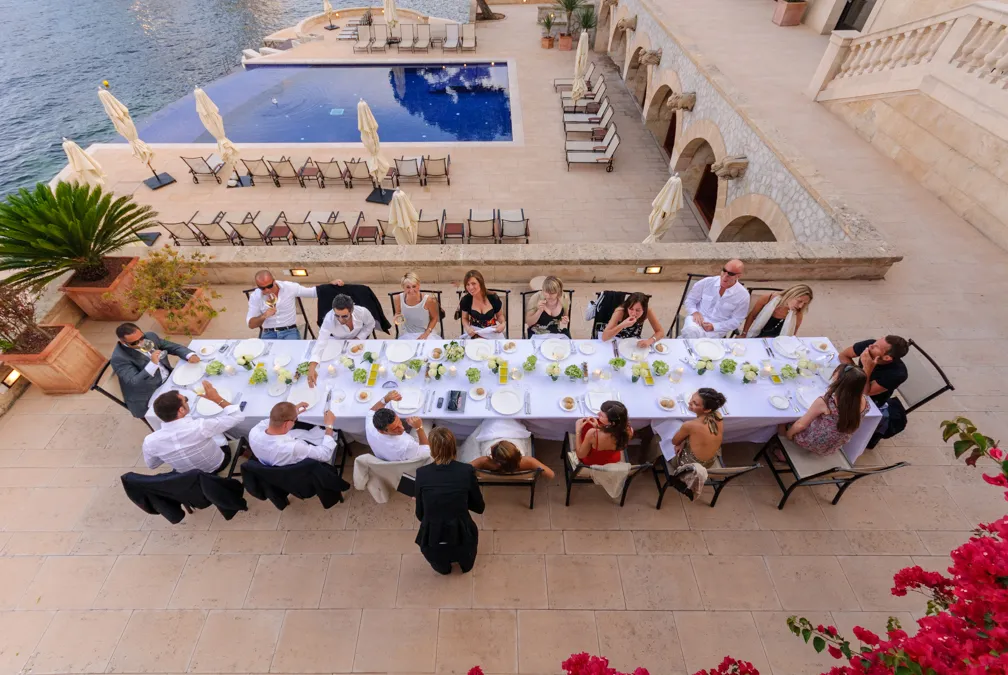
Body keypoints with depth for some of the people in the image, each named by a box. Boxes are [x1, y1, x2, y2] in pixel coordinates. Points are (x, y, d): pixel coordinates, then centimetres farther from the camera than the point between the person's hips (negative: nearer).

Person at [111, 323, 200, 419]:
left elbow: (174, 347, 4)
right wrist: (153, 363, -37)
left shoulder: (150, 336, -3)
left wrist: (190, 355, -16)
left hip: (170, 379, 7)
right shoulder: (119, 358, -20)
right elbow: (133, 383, -27)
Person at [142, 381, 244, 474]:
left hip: (188, 476, 2)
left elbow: (151, 465, -4)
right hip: (217, 466, -2)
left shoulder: (149, 441, -27)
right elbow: (237, 415, -28)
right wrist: (217, 398, -20)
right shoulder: (200, 427, -41)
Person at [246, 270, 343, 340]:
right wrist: (264, 316, -21)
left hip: (290, 331, -1)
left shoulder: (289, 287, -4)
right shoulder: (255, 296, -1)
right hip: (268, 334, 1)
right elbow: (251, 324, -1)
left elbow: (313, 292, 2)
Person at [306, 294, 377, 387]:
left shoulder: (362, 312, -34)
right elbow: (321, 343, -47)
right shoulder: (329, 320, -39)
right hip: (337, 342, -1)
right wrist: (312, 367, -62)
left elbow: (370, 324, -10)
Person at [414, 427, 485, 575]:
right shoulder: (467, 471, -13)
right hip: (461, 540, 0)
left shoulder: (422, 473, -11)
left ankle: (441, 565, 37)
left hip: (432, 546, 0)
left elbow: (420, 514, 0)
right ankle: (466, 562, 37)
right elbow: (479, 508, 0)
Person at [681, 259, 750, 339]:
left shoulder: (743, 295, -7)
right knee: (691, 331, -36)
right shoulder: (706, 282, -5)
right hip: (698, 319, 0)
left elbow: (736, 320, -1)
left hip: (717, 329, 0)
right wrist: (694, 312, -16)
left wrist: (714, 326, -15)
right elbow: (690, 299, 6)